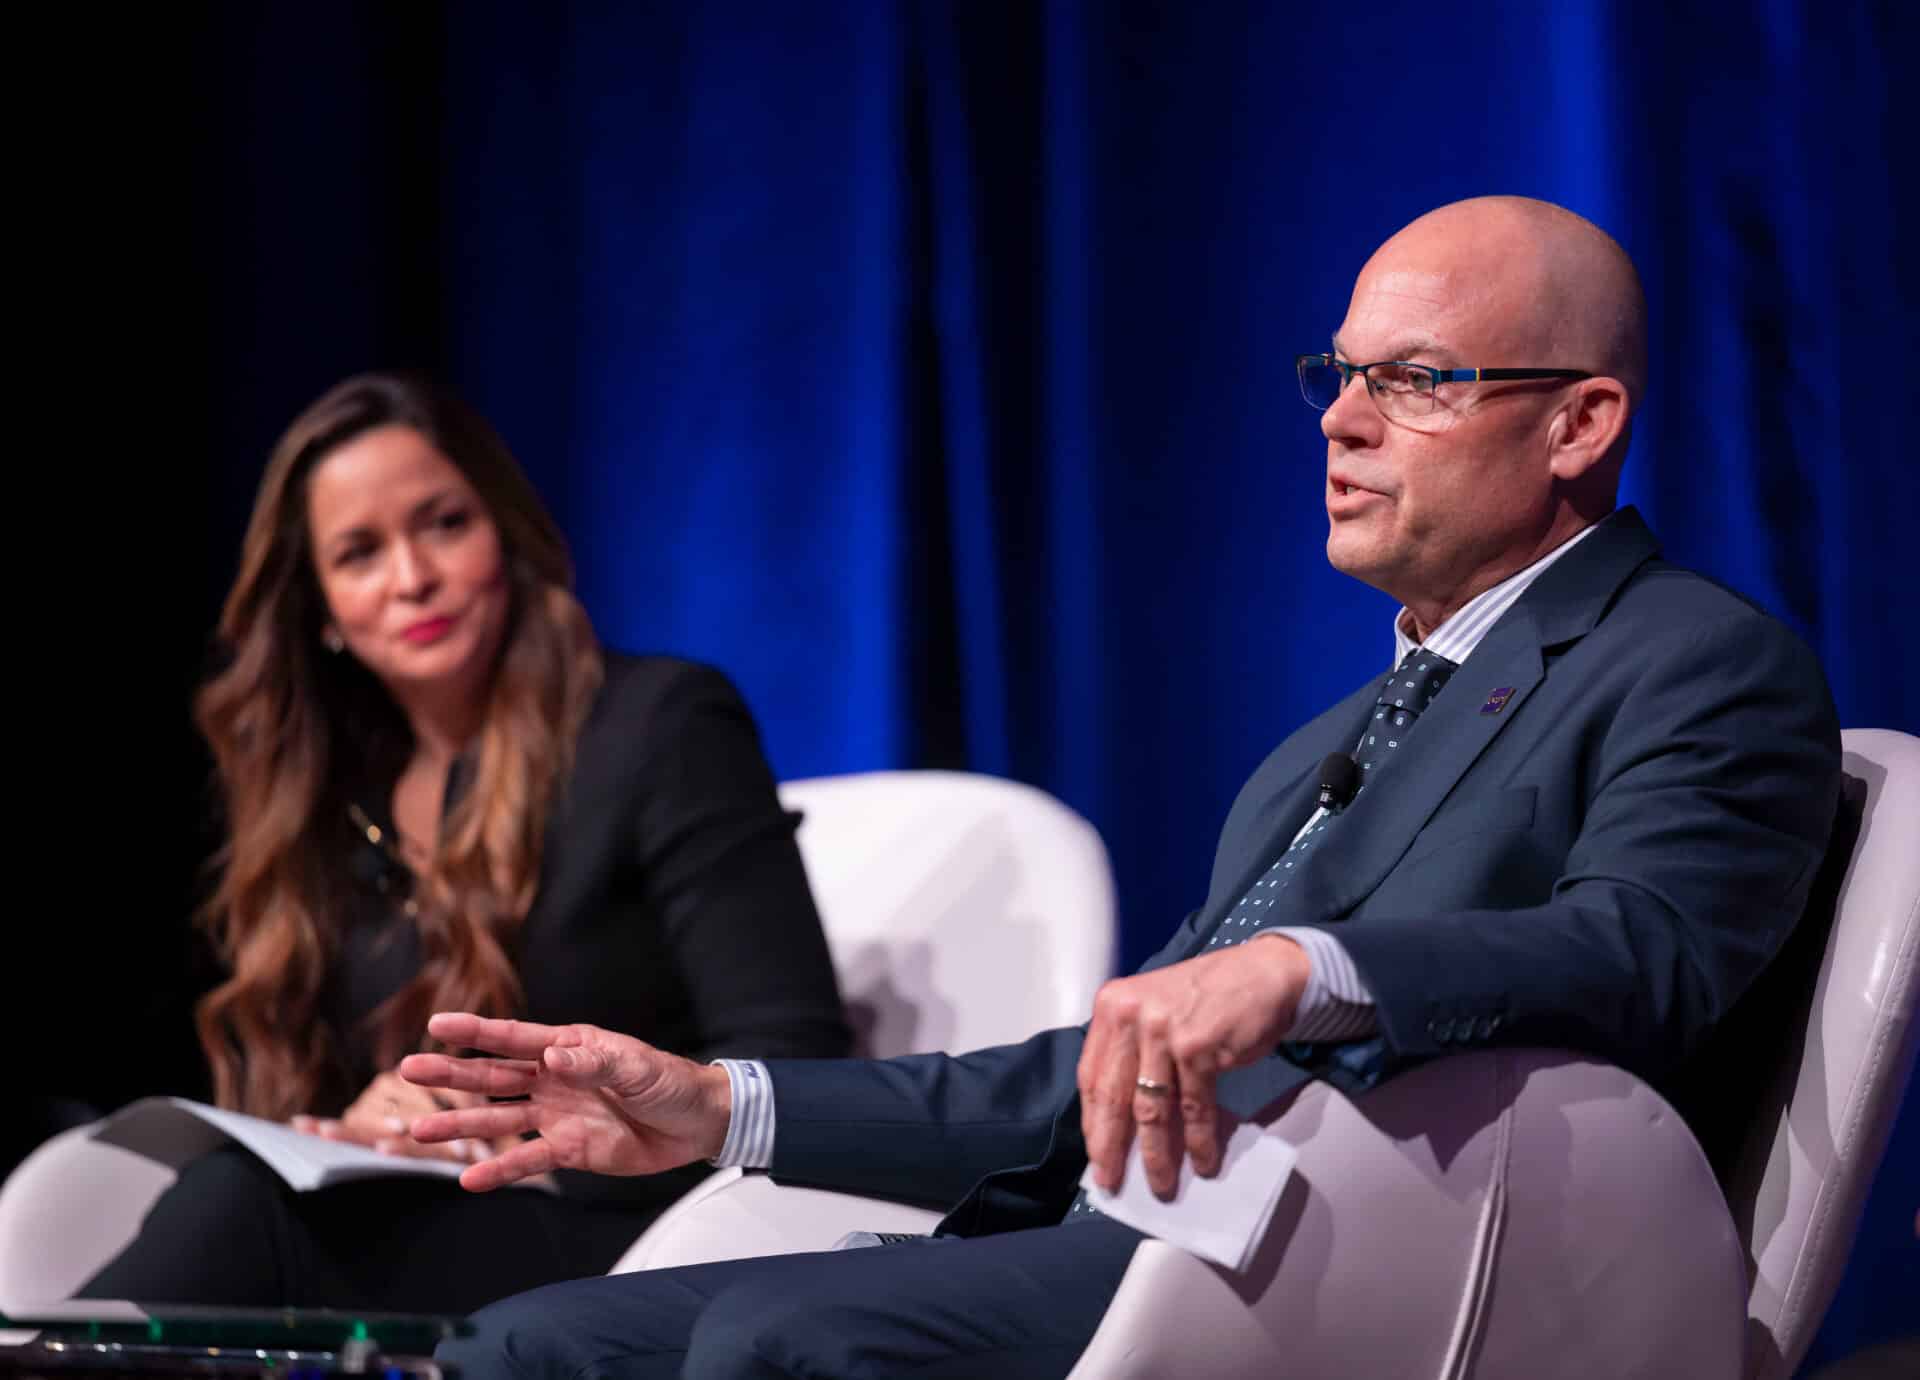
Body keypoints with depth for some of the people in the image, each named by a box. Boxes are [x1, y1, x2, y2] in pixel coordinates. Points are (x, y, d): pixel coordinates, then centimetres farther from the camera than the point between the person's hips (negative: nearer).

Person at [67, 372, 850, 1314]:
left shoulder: (664, 726, -1)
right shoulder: (329, 793, 17)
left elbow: (796, 1068, -8)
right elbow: (280, 1093, 13)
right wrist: (351, 1131, -11)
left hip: (622, 1246, -5)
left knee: (243, 1205, -33)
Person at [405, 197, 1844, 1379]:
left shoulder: (1711, 670, 2)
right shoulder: (1329, 750, 31)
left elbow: (1643, 952, -20)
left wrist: (1303, 970, -38)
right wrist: (717, 1108, 20)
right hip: (1128, 1241, 9)